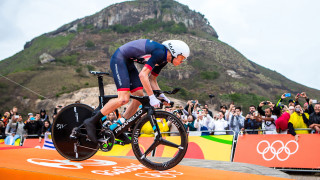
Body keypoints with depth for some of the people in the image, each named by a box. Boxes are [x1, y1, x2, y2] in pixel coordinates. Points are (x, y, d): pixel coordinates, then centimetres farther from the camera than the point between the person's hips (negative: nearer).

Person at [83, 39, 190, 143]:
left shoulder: (164, 60, 7)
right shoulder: (160, 52, -23)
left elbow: (152, 80, 15)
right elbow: (142, 75, -30)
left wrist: (161, 96, 3)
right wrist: (152, 97, -29)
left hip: (128, 62, 10)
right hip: (119, 59, -10)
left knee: (139, 97, 1)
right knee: (124, 99, -20)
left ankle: (116, 129, 7)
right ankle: (92, 122, -9)